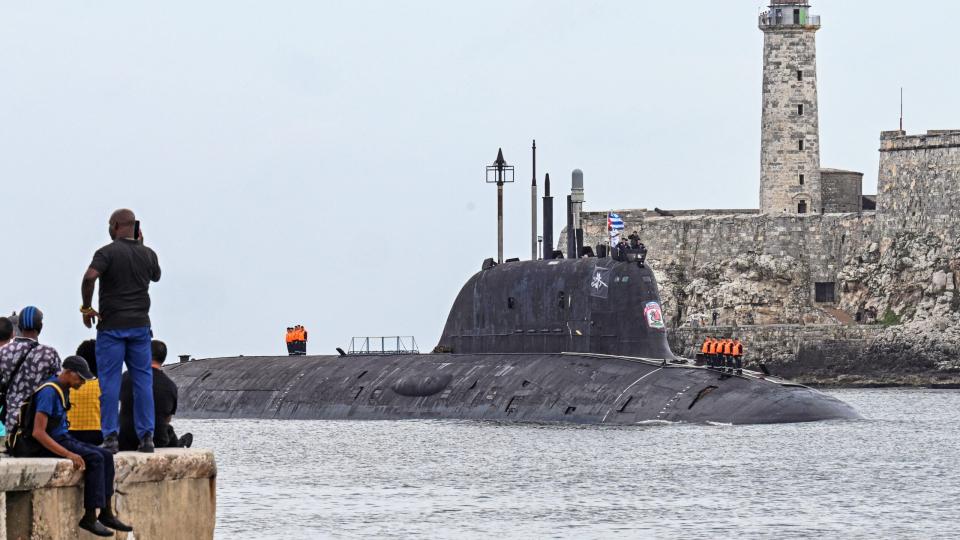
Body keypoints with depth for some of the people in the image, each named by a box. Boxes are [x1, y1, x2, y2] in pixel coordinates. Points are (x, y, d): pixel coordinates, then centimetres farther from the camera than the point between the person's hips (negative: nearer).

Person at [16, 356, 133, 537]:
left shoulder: (62, 390, 11)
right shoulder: (49, 392, -20)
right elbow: (38, 432, -26)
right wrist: (68, 454, -30)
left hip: (62, 439, 10)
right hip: (45, 446, -10)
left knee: (106, 456, -4)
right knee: (95, 459, -24)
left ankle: (106, 513, -7)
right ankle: (90, 517, -22)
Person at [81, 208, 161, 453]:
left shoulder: (107, 252, -8)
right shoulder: (148, 254, 6)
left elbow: (90, 277, -24)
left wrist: (86, 308, -11)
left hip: (111, 325, -4)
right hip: (140, 325, 4)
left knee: (109, 381, 0)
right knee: (143, 380, 6)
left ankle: (110, 437, -4)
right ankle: (146, 436, 3)